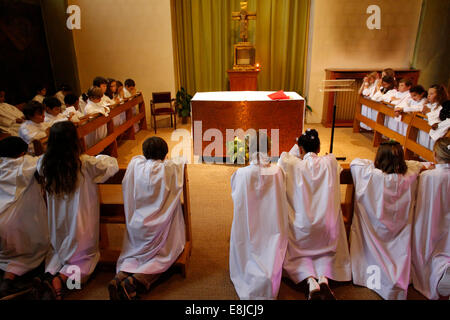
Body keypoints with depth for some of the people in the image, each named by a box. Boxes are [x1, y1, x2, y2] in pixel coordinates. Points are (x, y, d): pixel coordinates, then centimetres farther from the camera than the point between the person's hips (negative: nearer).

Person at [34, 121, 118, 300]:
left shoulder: (44, 164, -9)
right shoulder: (85, 163, -21)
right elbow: (113, 165, -8)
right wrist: (101, 158, 11)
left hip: (58, 223, 5)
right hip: (80, 223, -4)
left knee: (59, 251, 28)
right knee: (86, 256, 15)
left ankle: (48, 274, -1)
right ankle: (59, 280, -11)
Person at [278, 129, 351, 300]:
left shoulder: (293, 164, -13)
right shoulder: (330, 162, -4)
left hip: (302, 226, -2)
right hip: (327, 224, 2)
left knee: (298, 254, 22)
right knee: (326, 252, 29)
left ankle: (311, 280, -6)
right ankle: (323, 278, 0)